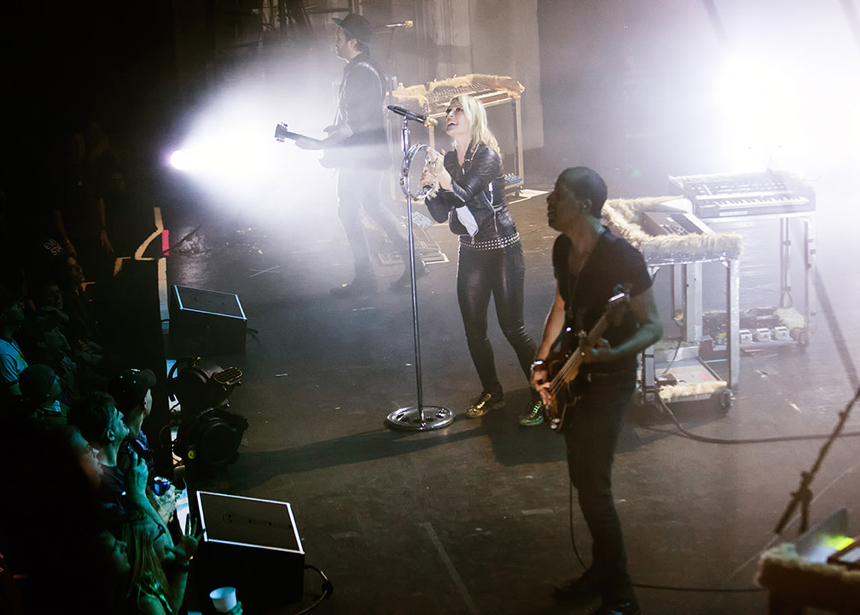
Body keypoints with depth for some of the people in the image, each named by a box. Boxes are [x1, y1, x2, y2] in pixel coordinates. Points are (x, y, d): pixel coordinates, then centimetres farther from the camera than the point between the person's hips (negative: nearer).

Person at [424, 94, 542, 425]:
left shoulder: (487, 156, -15)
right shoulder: (448, 160, 6)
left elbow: (463, 195, -29)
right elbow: (441, 214, 3)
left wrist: (443, 177, -48)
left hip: (502, 250, -7)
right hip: (470, 252, 7)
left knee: (512, 327, -5)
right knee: (473, 329, 9)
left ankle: (540, 396, 8)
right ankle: (491, 392, 26)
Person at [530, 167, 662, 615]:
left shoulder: (622, 258, -22)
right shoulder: (563, 248, 3)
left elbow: (653, 326, -16)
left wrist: (613, 352, -34)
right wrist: (542, 361, 8)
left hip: (608, 381, -8)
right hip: (573, 377, 8)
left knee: (593, 488, -10)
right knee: (582, 478, 16)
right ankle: (601, 572, 32)